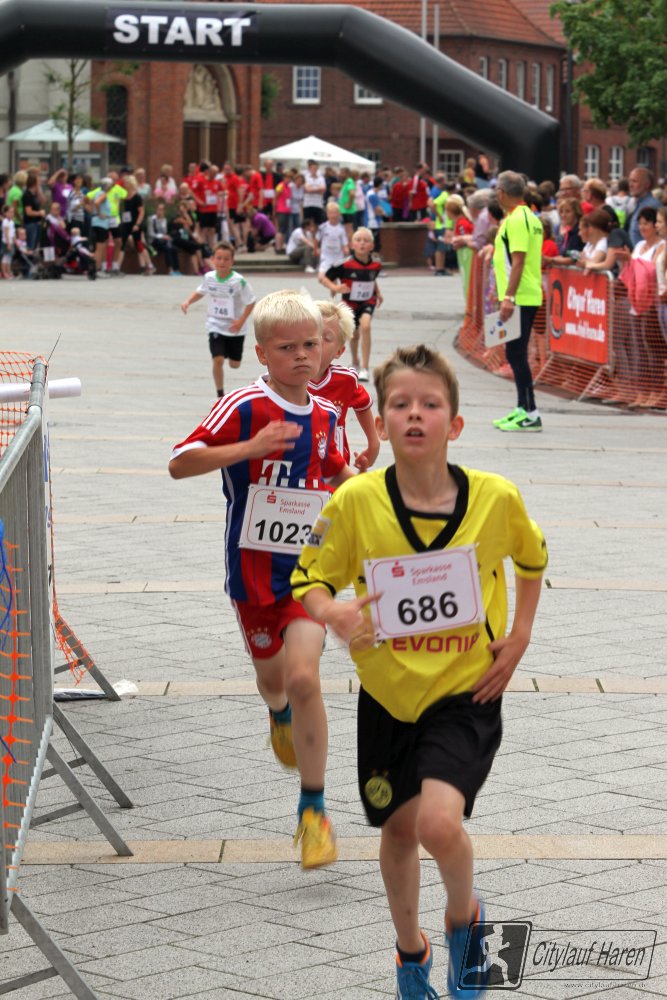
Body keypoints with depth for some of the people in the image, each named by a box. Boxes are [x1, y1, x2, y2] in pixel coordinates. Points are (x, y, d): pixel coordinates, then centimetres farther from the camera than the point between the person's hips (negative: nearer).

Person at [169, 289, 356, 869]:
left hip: (309, 563, 1)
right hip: (253, 566, -1)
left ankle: (314, 808, -4)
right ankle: (280, 715, 59)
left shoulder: (325, 415, 2)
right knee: (272, 675, 18)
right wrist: (250, 448, -32)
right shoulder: (243, 407, -15)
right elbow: (180, 463, -22)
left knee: (303, 676, -16)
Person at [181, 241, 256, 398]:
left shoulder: (239, 281, -20)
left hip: (234, 328, -1)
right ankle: (220, 394, 1)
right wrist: (188, 302, -5)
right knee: (218, 360, -15)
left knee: (234, 364, 12)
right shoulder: (209, 278, -7)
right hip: (216, 326, 1)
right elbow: (200, 292, 13)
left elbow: (250, 302, -13)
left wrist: (241, 320, -23)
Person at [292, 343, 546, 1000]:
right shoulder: (356, 501, -14)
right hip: (388, 692, 2)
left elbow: (532, 557, 9)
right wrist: (333, 612, -26)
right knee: (399, 828, 16)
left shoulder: (496, 497, -13)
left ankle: (464, 915, 12)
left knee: (439, 822, -21)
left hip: (466, 691, -2)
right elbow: (307, 580, -4)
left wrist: (519, 635, 1)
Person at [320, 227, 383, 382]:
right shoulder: (345, 264, -24)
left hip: (368, 301, 0)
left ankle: (364, 368, -22)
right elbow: (323, 277, -18)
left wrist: (378, 292, 9)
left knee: (365, 326, -26)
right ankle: (355, 363, 49)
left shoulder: (375, 264, -12)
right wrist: (335, 287, -33)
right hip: (350, 303, 0)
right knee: (355, 335, 16)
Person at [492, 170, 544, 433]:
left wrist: (509, 297, -24)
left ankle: (530, 414, -7)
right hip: (529, 296, 10)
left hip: (519, 299, -10)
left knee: (516, 354, -8)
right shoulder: (530, 217, 15)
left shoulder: (516, 219, -15)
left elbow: (518, 261, -21)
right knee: (516, 354, 15)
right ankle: (522, 409, 21)